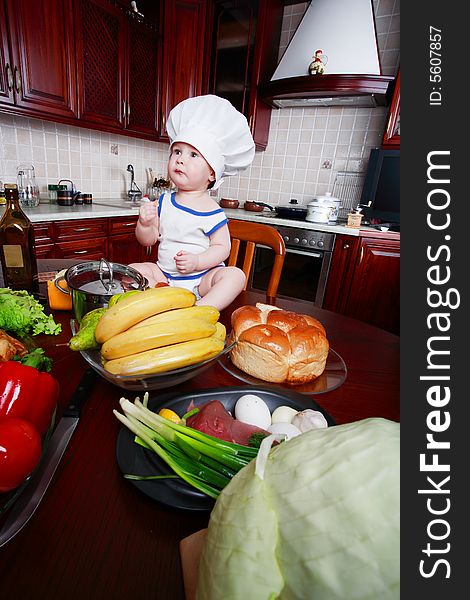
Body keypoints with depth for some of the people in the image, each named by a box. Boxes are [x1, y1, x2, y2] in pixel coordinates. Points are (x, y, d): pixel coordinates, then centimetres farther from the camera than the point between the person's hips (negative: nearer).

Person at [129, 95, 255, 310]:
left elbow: (222, 247, -9)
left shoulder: (211, 211, -10)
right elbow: (148, 240, 6)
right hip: (164, 274, 4)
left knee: (235, 275, -28)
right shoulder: (163, 202, 3)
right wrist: (145, 223, -16)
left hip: (202, 277, -4)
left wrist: (196, 262, -24)